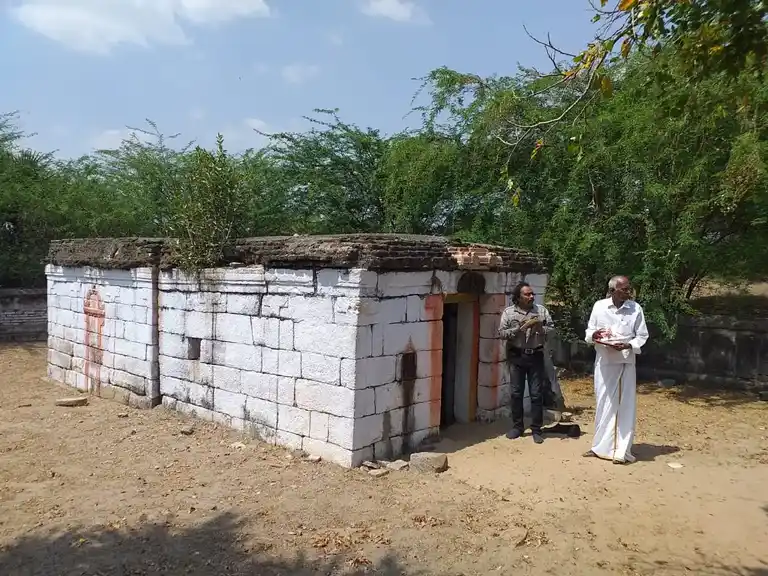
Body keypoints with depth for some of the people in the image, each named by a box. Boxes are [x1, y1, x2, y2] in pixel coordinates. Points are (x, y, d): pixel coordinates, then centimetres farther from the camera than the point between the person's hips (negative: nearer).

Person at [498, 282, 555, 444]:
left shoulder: (541, 310, 2)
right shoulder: (508, 312, -2)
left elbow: (552, 329, 2)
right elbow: (502, 333, -8)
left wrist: (540, 329, -17)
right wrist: (520, 328, -18)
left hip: (536, 356, 0)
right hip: (516, 356, 0)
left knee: (536, 394, 3)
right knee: (516, 393, 7)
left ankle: (536, 429, 13)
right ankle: (517, 426, 21)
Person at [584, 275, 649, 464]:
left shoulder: (636, 308, -4)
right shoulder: (599, 306, -2)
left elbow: (642, 336, 1)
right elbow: (589, 331, 7)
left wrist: (628, 345, -18)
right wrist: (593, 335, -16)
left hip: (626, 362, -1)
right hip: (603, 362, 2)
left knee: (624, 406, 1)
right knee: (603, 403, 11)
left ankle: (621, 451, 8)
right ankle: (601, 446, 24)